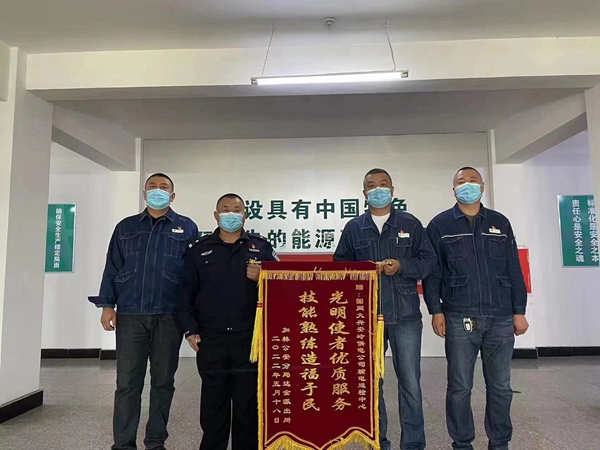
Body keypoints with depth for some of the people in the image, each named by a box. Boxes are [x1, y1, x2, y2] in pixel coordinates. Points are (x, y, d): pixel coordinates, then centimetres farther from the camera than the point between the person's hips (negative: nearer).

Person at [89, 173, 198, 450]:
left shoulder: (187, 228, 6)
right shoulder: (126, 227, 12)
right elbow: (112, 268, 9)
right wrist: (107, 305, 1)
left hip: (169, 316, -1)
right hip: (130, 315, 1)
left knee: (163, 381, 8)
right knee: (127, 382, 3)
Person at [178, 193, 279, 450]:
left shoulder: (261, 248, 6)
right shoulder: (200, 250, 8)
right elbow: (187, 292, 7)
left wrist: (261, 279, -17)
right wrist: (190, 329, 0)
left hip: (250, 338, -1)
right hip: (210, 339, 1)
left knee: (248, 401, 7)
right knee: (213, 401, 11)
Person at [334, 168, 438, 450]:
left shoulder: (410, 223, 7)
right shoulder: (353, 228, 9)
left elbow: (428, 260, 4)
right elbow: (340, 266, 6)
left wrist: (401, 266, -13)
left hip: (406, 315, -1)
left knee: (410, 382, 5)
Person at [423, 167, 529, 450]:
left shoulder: (500, 223, 12)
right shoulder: (440, 225, 4)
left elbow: (514, 270, 11)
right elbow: (431, 271, 0)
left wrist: (519, 312, 6)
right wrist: (436, 310, -7)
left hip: (500, 318, 3)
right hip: (459, 319, -2)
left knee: (500, 386, 10)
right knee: (460, 387, 4)